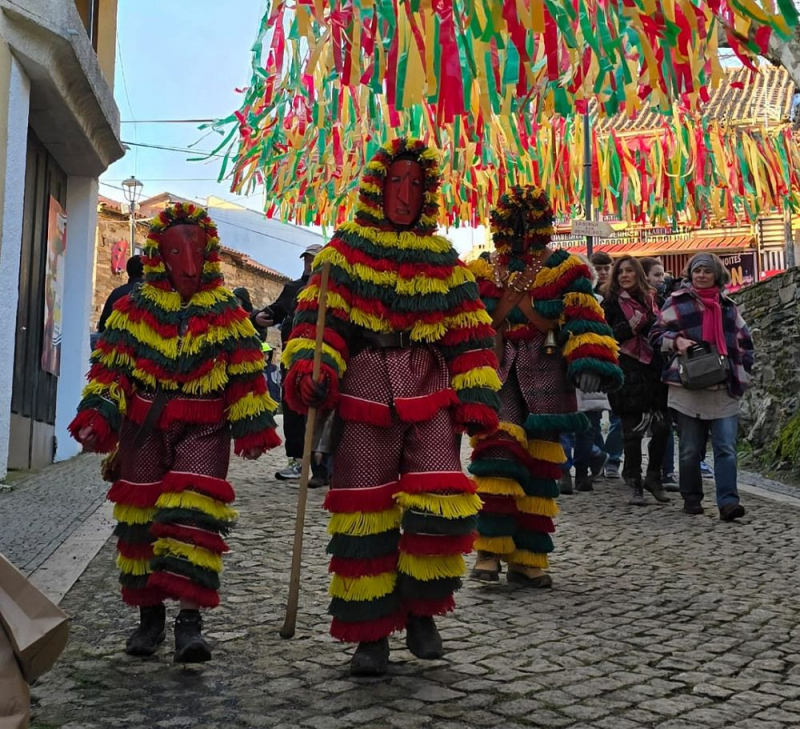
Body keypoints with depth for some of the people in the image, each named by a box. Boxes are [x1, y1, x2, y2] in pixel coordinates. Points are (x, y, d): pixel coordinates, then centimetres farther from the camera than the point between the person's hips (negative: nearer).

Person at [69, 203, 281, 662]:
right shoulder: (135, 308, 5)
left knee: (193, 516, -15)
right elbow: (111, 366, 3)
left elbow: (246, 374, 4)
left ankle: (190, 618, -11)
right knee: (140, 519, 7)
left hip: (203, 430, -2)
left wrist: (252, 426, -1)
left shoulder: (227, 312, 3)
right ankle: (150, 615, 22)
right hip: (143, 430, 2)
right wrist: (98, 415, -8)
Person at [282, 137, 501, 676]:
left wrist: (476, 394, 3)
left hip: (428, 390, 2)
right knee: (365, 511, 0)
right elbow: (319, 316, 0)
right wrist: (309, 367, -18)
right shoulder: (347, 248, 9)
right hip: (364, 390, -1)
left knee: (441, 504, -11)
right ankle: (371, 632, 14)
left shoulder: (442, 258, 14)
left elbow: (469, 333, 12)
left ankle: (420, 612, 13)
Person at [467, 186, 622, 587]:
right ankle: (489, 550, -9)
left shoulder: (565, 269, 7)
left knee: (539, 463, 3)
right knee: (496, 453, -16)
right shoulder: (481, 272, 12)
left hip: (545, 375, 0)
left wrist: (590, 366, -15)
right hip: (497, 372, 0)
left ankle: (528, 559, 11)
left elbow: (585, 321, 0)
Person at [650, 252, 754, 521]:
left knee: (726, 447, -7)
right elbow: (656, 334, 4)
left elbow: (744, 343, 21)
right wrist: (676, 340, -15)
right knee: (690, 449, 6)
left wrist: (741, 373, 10)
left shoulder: (728, 306, 15)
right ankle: (691, 498, 19)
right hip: (688, 386, -2)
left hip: (725, 388, 2)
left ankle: (728, 502, -8)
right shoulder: (677, 301, 5)